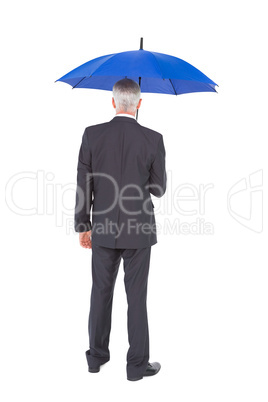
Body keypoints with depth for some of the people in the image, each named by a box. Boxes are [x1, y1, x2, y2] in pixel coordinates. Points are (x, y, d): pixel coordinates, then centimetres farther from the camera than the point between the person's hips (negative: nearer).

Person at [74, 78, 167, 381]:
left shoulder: (92, 135, -6)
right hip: (138, 230, -1)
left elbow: (83, 185, -4)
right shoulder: (153, 139, -9)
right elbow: (159, 189, -2)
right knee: (136, 297, 8)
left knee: (101, 292, 15)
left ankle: (96, 357, 29)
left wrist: (82, 226, 6)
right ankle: (137, 364, 18)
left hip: (103, 229, 2)